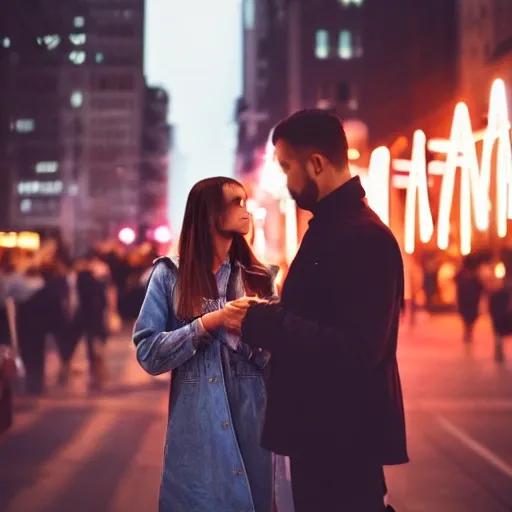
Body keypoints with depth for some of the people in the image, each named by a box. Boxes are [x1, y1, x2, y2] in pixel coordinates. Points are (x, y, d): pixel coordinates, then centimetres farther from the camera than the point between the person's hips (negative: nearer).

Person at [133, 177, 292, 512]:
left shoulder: (259, 278, 7)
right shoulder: (170, 275, 0)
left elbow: (275, 361, 3)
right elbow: (148, 353, -7)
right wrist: (209, 323, -16)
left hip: (254, 425, 2)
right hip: (198, 430, -2)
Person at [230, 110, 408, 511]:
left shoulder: (364, 238, -20)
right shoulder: (331, 227, 13)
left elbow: (356, 350, -28)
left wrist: (262, 323, -23)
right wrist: (267, 318, 1)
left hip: (344, 438, -10)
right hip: (322, 432, 10)